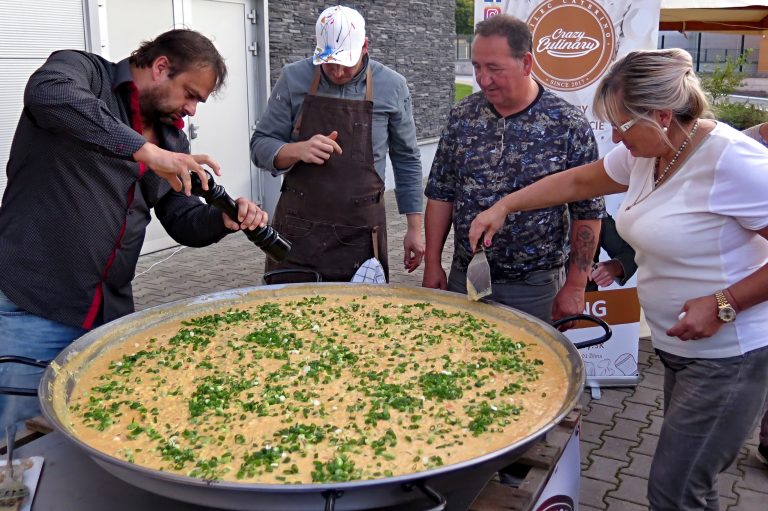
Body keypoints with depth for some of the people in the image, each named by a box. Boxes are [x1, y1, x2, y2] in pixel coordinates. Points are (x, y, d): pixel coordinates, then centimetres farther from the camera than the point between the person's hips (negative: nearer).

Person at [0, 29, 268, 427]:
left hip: (112, 317, 7)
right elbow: (47, 92, -29)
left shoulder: (171, 141, 13)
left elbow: (184, 222, 16)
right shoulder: (84, 72, -5)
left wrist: (225, 220, -5)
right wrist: (145, 150, -33)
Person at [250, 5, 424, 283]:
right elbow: (260, 146, 1)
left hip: (361, 234, 0)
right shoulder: (293, 79, -1)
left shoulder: (392, 87, 0)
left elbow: (406, 160, 7)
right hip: (297, 230, 0)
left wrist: (415, 228, 5)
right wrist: (297, 151, -20)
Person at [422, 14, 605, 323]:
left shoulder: (569, 125, -11)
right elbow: (441, 193, 5)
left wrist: (575, 287, -7)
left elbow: (587, 212, -7)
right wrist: (432, 264, 2)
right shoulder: (462, 116, -1)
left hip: (534, 286, -3)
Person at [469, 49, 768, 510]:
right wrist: (506, 206, 12)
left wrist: (724, 305, -23)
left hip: (730, 356, -8)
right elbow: (579, 181, 17)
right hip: (680, 349, 8)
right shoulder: (645, 153, 4)